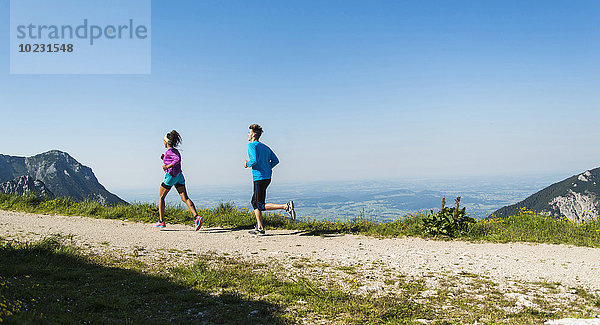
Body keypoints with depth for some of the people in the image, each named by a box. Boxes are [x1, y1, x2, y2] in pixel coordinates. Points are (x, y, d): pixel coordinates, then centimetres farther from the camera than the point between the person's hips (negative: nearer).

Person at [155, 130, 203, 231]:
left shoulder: (169, 151, -9)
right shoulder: (176, 151, 18)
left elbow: (178, 159, -27)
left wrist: (167, 166, -20)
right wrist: (164, 159, 16)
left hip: (170, 176, -7)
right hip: (179, 176, 7)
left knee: (161, 197, 12)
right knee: (185, 198, -5)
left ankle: (161, 221, 15)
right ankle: (197, 217, -24)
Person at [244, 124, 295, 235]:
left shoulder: (252, 145, -8)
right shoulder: (265, 147, 16)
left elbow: (255, 160, -22)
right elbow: (275, 161, 14)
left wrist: (247, 164, -4)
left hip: (259, 178, -9)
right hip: (267, 177, 9)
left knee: (261, 206, -6)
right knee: (254, 202, 17)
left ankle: (286, 206, -19)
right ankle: (259, 228, 16)